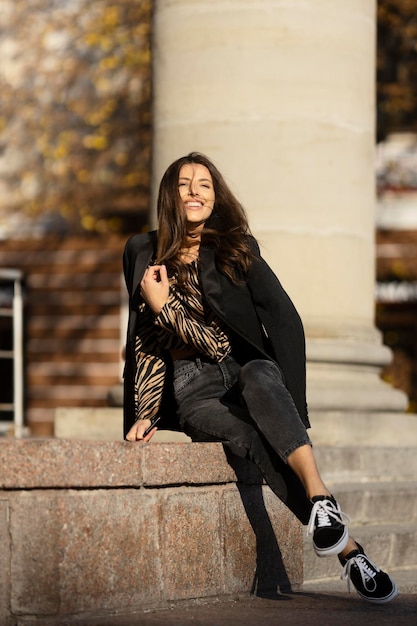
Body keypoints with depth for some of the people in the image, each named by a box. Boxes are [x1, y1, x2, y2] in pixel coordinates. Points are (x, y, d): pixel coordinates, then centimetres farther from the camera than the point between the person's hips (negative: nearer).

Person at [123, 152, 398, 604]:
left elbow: (284, 319, -3)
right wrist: (144, 411, 5)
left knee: (260, 375, -39)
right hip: (191, 389, -1)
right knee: (251, 436, -34)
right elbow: (143, 337, 14)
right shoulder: (144, 253, 10)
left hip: (246, 371, 1)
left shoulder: (237, 248, 8)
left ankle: (321, 500, -57)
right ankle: (349, 553, -47)